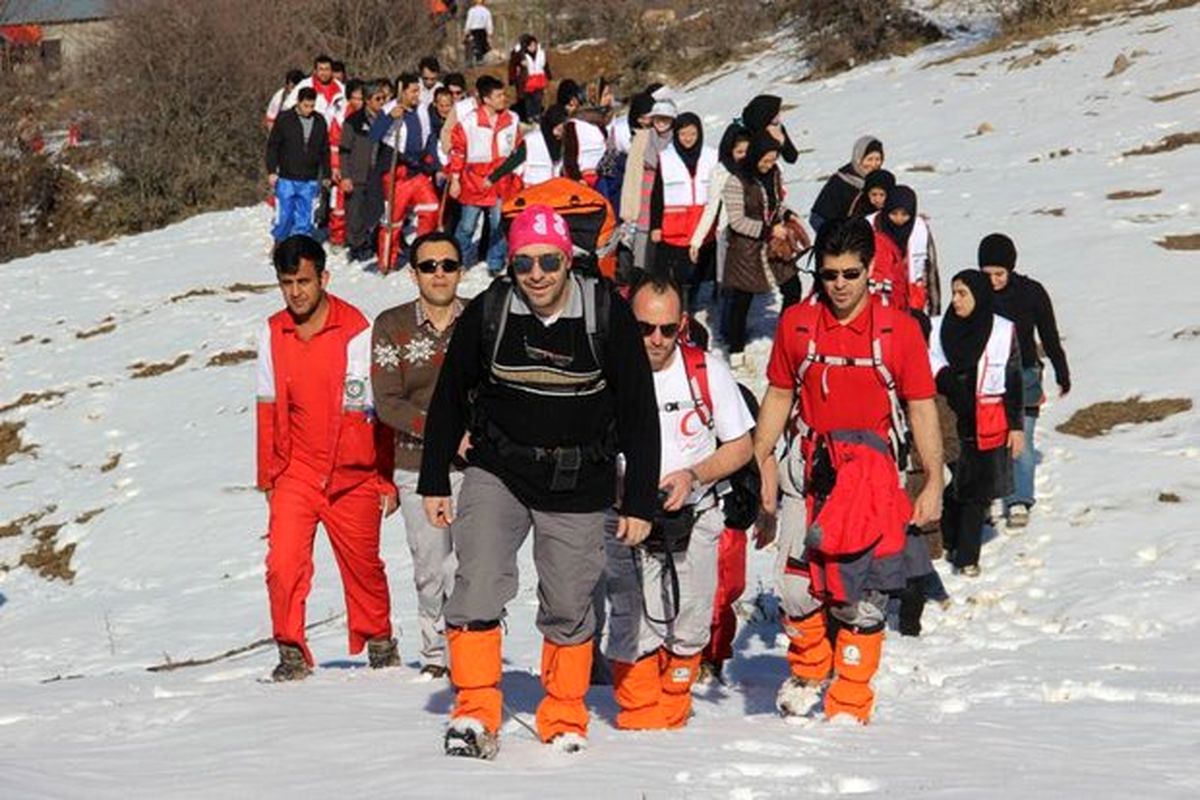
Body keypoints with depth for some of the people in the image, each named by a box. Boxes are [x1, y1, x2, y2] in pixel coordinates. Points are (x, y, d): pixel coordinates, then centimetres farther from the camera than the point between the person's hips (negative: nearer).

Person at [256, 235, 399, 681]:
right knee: (283, 564, -13)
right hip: (296, 473, 2)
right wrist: (267, 475, 15)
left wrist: (387, 478, -2)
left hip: (353, 476, -2)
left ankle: (379, 642, 35)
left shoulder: (355, 332, -10)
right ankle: (292, 653, 2)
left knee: (363, 567, 12)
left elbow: (379, 410, -4)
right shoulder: (273, 334, 2)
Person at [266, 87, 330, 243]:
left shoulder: (320, 122, 6)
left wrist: (326, 175, 13)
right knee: (284, 217, -2)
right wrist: (271, 171, -6)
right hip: (286, 179, -3)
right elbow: (272, 146, 0)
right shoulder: (284, 119, -4)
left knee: (305, 220, 3)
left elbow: (325, 151, 15)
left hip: (309, 182, 3)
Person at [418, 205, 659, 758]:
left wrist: (639, 503, -4)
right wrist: (434, 483, 9)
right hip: (496, 473, 1)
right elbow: (449, 398, 8)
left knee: (569, 610, 7)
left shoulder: (607, 316, -10)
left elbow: (639, 415, -3)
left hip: (579, 486, 0)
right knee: (478, 588, -17)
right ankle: (475, 714, -9)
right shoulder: (487, 314, -7)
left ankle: (564, 723, 26)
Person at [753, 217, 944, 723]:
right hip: (812, 468, 2)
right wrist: (761, 463, 5)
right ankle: (807, 669, 21)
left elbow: (921, 409, 2)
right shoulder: (796, 323, 4)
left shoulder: (899, 330, -2)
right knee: (795, 585, -8)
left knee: (861, 596, 0)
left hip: (874, 475, -1)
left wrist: (933, 482, -1)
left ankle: (850, 705, 11)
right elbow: (779, 396, 13)